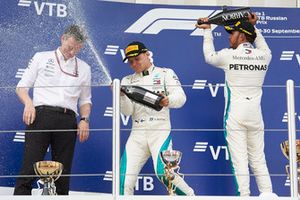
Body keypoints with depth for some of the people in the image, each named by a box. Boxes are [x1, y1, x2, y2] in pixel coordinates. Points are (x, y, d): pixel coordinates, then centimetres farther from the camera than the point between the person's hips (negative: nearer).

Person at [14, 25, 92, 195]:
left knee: (63, 174, 0)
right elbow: (22, 86, 12)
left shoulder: (84, 68, 20)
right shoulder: (41, 58, 13)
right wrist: (28, 103, -8)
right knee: (29, 169, -12)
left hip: (67, 120, 2)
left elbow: (85, 100, 22)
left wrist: (84, 119, 3)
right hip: (41, 115, -2)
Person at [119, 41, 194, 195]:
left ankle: (190, 196, -1)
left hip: (160, 131, -3)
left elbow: (181, 97, -6)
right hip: (137, 133, 4)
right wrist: (122, 96, -17)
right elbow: (127, 111, 4)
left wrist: (168, 100, -28)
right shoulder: (127, 81, 16)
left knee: (164, 173, -20)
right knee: (125, 178, -7)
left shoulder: (165, 73, 8)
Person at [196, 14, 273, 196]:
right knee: (258, 159, 10)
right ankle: (267, 193, 7)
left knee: (239, 159, -3)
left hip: (235, 115, -3)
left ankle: (245, 194, -5)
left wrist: (207, 31, 25)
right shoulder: (264, 56, 3)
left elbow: (209, 56, 15)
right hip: (255, 115, 4)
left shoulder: (228, 55, -6)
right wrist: (254, 26, 31)